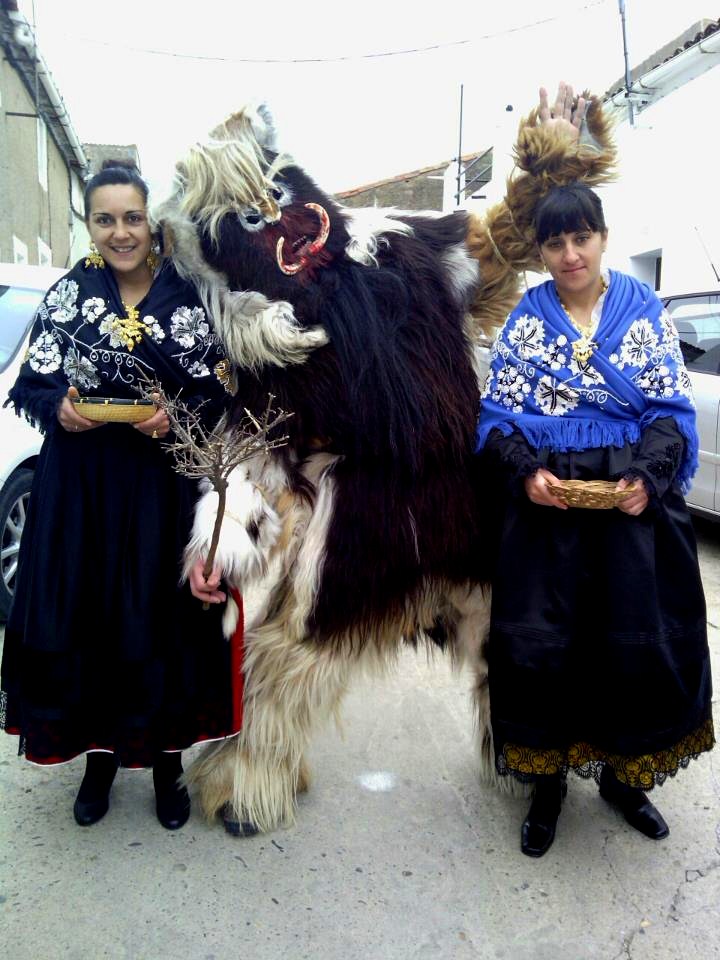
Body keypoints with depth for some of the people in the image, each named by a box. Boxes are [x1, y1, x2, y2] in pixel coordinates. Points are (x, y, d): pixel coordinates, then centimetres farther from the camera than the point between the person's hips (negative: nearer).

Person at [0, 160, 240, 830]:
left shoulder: (189, 294, 1)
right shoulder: (69, 293, 5)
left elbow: (221, 387, 2)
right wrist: (59, 404, -14)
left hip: (167, 489, -1)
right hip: (82, 488, 2)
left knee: (165, 620, 4)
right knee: (82, 618, 5)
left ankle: (166, 759, 26)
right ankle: (100, 754, 29)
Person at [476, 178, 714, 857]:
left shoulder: (644, 309, 5)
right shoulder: (525, 318, 6)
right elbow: (497, 414, 2)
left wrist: (647, 475, -14)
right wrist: (526, 471, -16)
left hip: (633, 497, 0)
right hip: (544, 499, 0)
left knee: (637, 643, 4)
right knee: (539, 643, 2)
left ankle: (623, 774, 29)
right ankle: (547, 778, 24)